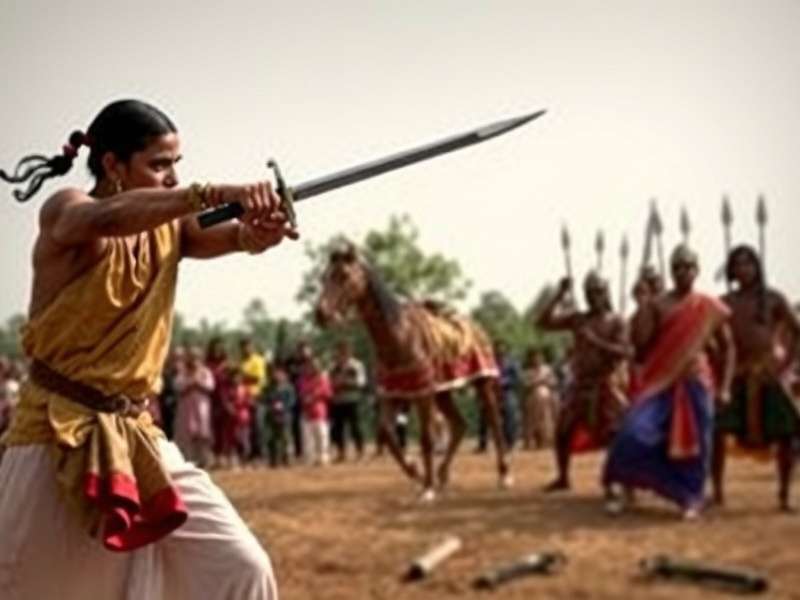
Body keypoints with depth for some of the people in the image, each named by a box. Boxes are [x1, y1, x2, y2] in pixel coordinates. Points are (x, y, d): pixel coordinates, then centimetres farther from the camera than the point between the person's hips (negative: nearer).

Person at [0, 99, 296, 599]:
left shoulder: (167, 227, 6)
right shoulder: (65, 212, -9)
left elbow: (239, 236, -12)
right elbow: (107, 219, -33)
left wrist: (262, 226, -36)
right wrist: (211, 194, -44)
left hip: (138, 436, 5)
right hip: (57, 438, -5)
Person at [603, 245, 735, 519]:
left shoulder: (710, 307, 2)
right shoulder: (657, 305, 1)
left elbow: (728, 347, 9)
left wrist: (724, 387, 2)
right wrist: (643, 304, -16)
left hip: (695, 383, 0)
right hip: (660, 382, 0)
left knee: (693, 442, 0)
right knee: (635, 433, -14)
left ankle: (691, 499, 15)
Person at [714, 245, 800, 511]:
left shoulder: (773, 298, 2)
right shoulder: (725, 302, 8)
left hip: (770, 372, -1)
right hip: (738, 374, 1)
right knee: (717, 429, -10)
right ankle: (717, 491, 1)